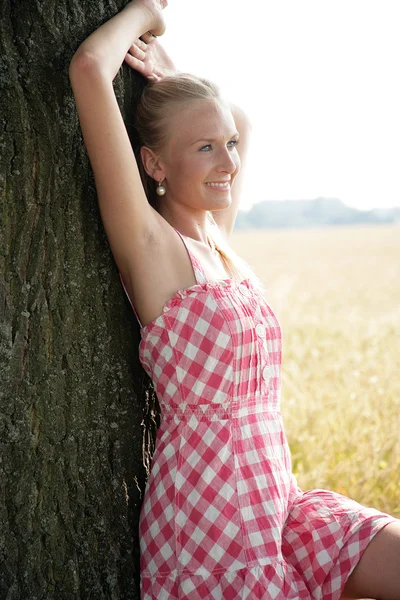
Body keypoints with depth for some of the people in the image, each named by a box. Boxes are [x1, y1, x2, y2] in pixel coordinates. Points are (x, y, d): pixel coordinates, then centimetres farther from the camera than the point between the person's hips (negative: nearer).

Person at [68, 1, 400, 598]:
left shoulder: (221, 241, 11)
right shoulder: (148, 243, -10)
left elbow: (240, 120, 30)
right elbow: (89, 68, -20)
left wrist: (171, 75, 16)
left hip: (279, 498, 8)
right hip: (205, 509, -8)